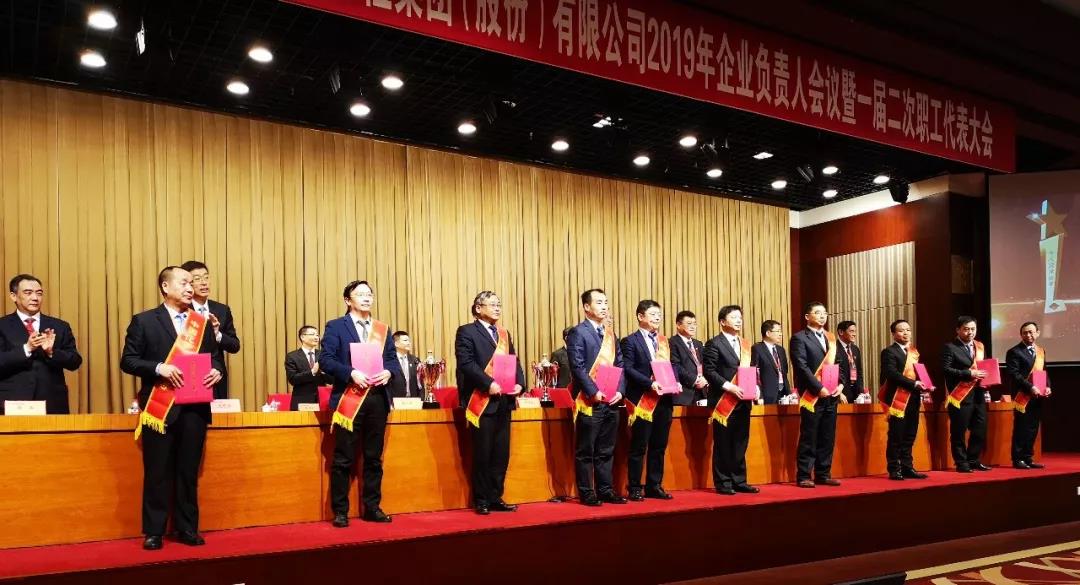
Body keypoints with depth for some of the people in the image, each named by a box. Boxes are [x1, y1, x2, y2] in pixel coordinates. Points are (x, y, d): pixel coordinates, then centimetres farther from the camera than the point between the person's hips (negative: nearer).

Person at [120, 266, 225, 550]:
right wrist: (159, 368, -18)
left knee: (189, 472, 9)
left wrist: (216, 371, -7)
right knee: (157, 472, 3)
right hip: (160, 407, -3)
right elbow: (128, 360, -3)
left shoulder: (203, 323, 12)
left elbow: (215, 357, 15)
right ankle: (154, 531, 12)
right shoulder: (144, 321, 1)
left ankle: (188, 529, 18)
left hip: (195, 407, 3)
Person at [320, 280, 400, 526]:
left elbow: (393, 359, 14)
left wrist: (388, 372, -8)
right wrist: (351, 373, -20)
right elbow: (325, 359, -7)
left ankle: (372, 507, 20)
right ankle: (340, 511, 9)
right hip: (349, 399, -4)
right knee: (343, 459, 0)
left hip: (377, 398, 5)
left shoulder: (383, 329, 16)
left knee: (374, 457, 10)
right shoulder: (336, 326, 1)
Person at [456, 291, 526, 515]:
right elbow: (466, 363, -14)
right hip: (483, 401, -6)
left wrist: (519, 383, -3)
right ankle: (481, 500, 9)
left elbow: (515, 362, 16)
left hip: (504, 401, 7)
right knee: (483, 453, 0)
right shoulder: (467, 332, -2)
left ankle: (495, 498, 18)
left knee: (501, 453, 9)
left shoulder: (504, 333, 19)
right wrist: (489, 384, -21)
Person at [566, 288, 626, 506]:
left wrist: (619, 391, 0)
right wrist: (594, 392, -17)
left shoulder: (610, 333, 16)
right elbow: (577, 367, -13)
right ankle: (586, 493, 9)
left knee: (606, 451, 12)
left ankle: (605, 490, 20)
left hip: (611, 401, 7)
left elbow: (619, 365, 14)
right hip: (590, 402, -6)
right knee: (585, 451, 1)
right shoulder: (578, 332, -5)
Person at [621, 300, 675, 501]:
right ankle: (635, 488, 8)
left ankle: (654, 486, 20)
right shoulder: (631, 341, -3)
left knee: (659, 446, 11)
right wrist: (650, 383, -19)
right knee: (638, 447, 0)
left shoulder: (664, 341, 16)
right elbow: (628, 369, -11)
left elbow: (671, 365, 18)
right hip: (643, 400, -6)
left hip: (664, 399, 6)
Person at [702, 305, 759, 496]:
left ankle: (739, 481, 18)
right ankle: (723, 483, 8)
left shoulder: (746, 345, 16)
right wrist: (728, 386, -18)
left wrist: (755, 387, 0)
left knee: (740, 444, 10)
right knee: (723, 444, 0)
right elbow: (709, 371, -11)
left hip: (743, 401, 6)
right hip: (724, 401, -6)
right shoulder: (714, 344, -5)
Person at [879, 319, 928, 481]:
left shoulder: (914, 352, 18)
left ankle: (907, 468, 17)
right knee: (896, 437, -2)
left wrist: (922, 384, 1)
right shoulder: (889, 352, -6)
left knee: (909, 437, 11)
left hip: (913, 399, 7)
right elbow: (892, 373, -19)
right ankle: (894, 470, 4)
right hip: (898, 399, -7)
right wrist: (913, 384, -23)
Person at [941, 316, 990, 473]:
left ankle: (973, 461, 21)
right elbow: (945, 369, -16)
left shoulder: (980, 346, 15)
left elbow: (984, 367, 23)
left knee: (980, 430, 9)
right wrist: (969, 374, -20)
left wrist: (985, 378, 3)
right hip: (960, 396, -7)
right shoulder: (950, 347, -6)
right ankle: (961, 463, 9)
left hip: (978, 394, 7)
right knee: (959, 432, 0)